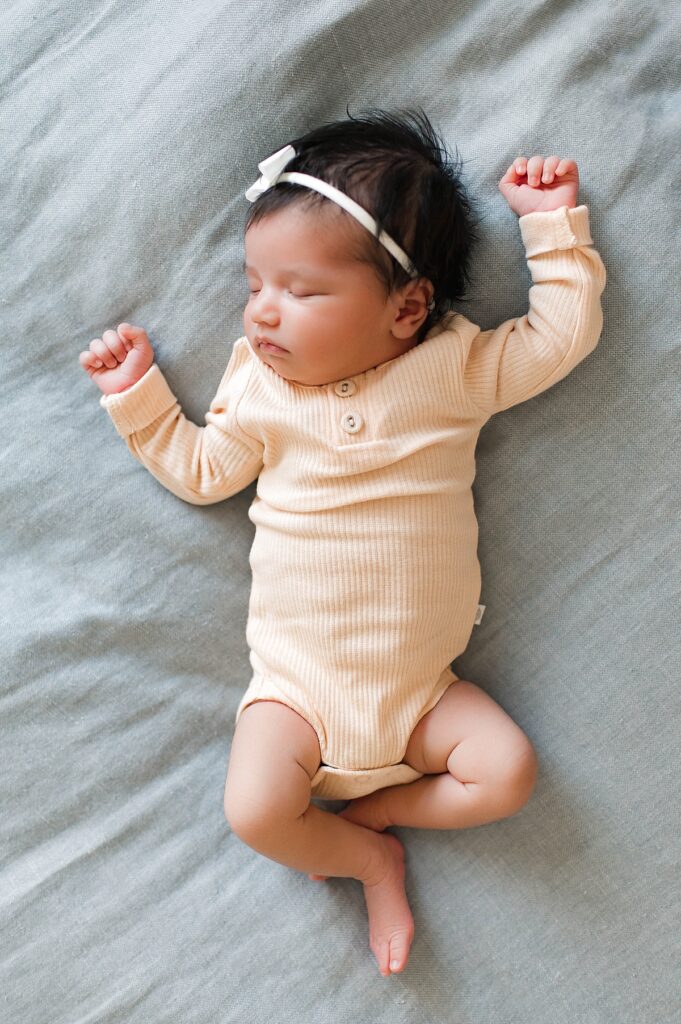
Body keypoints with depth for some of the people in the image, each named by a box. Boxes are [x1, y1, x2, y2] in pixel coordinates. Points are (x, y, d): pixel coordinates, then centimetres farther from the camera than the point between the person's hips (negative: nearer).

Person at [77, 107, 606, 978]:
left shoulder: (456, 368, -5)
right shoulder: (262, 390, -1)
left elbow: (561, 334, 3)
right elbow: (201, 471, 7)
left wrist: (553, 223, 0)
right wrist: (139, 397, 1)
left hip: (419, 688, 0)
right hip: (296, 684, 0)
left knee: (507, 772, -15)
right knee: (253, 812, -17)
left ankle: (353, 815, 4)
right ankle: (372, 860, 11)